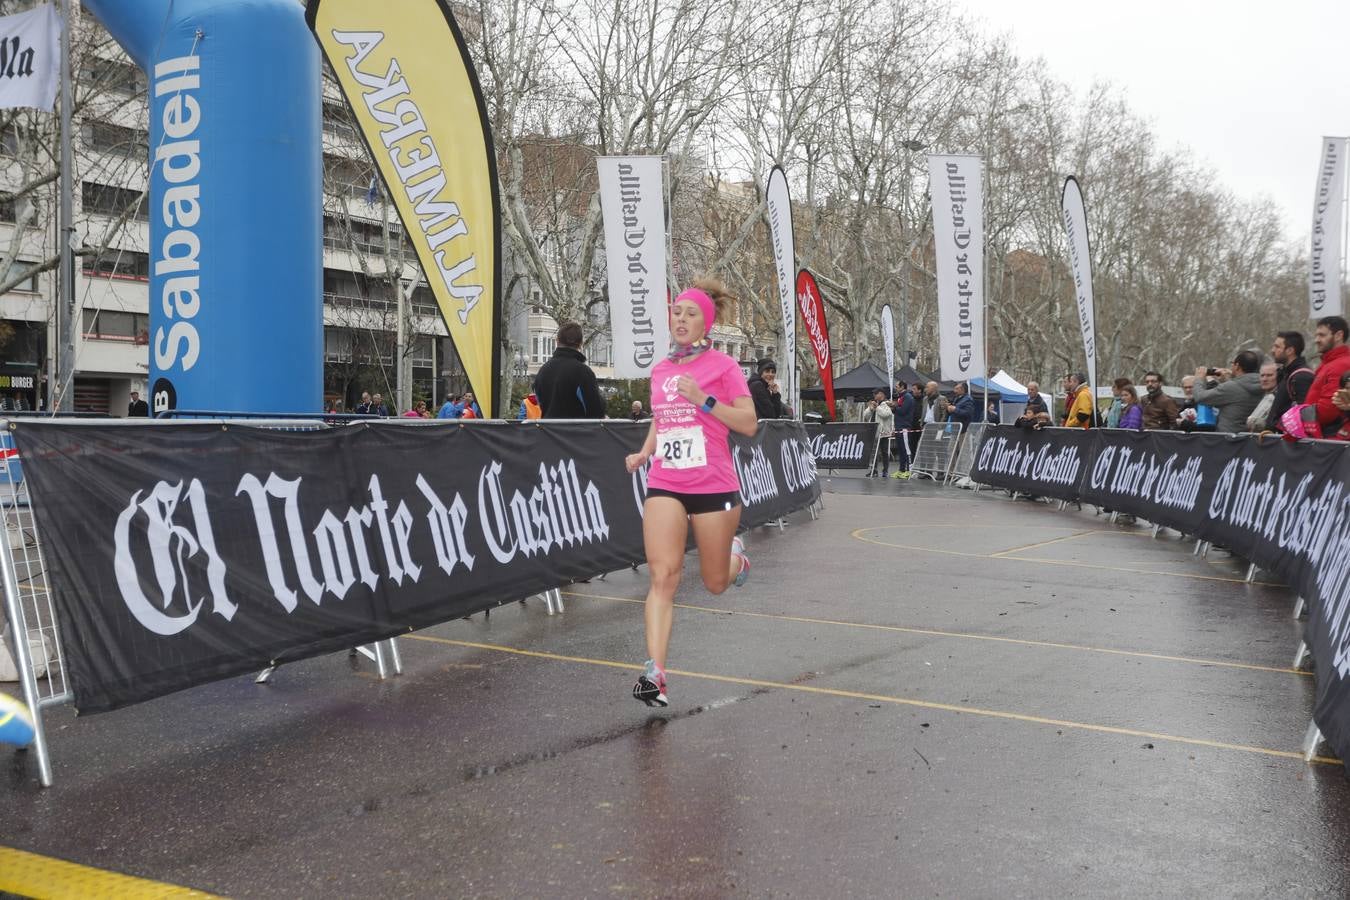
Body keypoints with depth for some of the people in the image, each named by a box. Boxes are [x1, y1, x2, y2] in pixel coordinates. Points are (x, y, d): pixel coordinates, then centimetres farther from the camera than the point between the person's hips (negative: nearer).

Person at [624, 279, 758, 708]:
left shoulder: (722, 365, -4)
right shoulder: (659, 370, 10)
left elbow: (749, 424, -8)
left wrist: (704, 400, -19)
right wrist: (644, 452, 7)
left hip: (714, 486, -3)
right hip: (664, 485, 3)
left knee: (715, 583, 12)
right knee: (662, 576, -13)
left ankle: (736, 553, 47)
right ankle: (654, 672, -14)